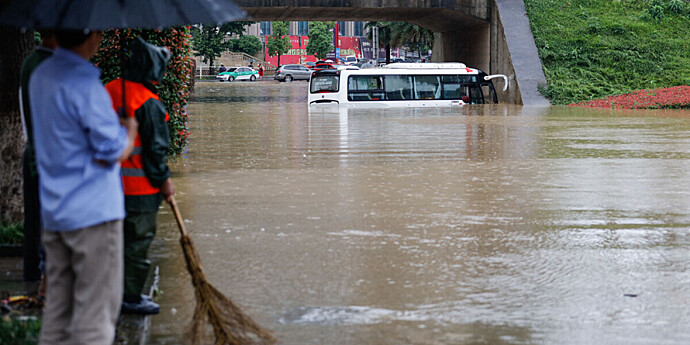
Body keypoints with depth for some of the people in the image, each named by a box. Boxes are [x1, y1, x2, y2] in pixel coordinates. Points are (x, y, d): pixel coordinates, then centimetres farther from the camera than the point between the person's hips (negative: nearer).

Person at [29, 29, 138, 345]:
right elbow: (114, 151, -14)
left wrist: (112, 121, 15)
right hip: (94, 211, -8)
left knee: (57, 305, 14)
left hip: (53, 211, 8)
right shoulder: (85, 85, -18)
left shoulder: (39, 76, 9)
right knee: (95, 306, -3)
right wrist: (130, 129, 4)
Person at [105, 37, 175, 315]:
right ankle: (131, 297, 7)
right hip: (139, 186, -8)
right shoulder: (148, 102, -18)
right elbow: (155, 147, -16)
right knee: (138, 239, 1)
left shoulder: (110, 91, 6)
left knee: (122, 237, 18)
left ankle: (125, 291, 27)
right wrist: (164, 180, -6)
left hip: (112, 181, 8)